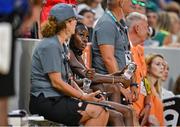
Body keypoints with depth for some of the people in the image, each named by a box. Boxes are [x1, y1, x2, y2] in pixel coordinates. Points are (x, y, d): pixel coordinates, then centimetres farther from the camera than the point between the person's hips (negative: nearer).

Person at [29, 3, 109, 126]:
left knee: (103, 112, -3)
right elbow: (56, 82, -17)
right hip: (45, 101, -10)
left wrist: (84, 95, 2)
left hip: (57, 98, 10)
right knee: (98, 112, -17)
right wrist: (84, 97, -13)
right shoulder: (50, 46, -12)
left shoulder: (62, 45, 20)